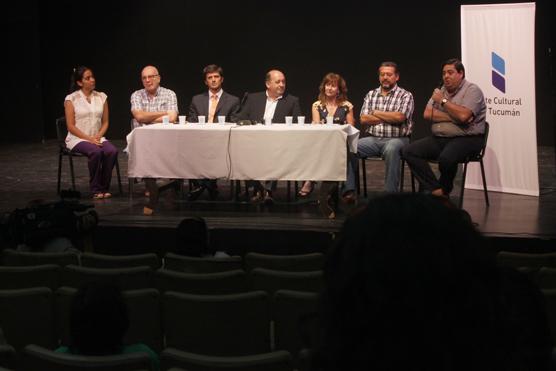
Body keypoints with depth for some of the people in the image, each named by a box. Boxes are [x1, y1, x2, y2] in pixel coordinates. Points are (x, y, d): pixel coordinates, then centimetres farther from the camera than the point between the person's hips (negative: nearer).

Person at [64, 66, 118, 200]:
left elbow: (105, 122, 10)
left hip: (97, 138, 4)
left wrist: (98, 136, -9)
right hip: (77, 139, -4)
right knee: (96, 152, -34)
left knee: (112, 151, -28)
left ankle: (104, 188, -14)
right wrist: (89, 138, -17)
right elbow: (71, 126, -8)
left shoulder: (101, 97, 8)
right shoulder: (71, 99, -4)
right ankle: (95, 190, -20)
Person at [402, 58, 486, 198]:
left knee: (446, 158, -37)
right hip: (439, 138, 7)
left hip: (466, 139, -7)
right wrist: (453, 117, -10)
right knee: (408, 151, -13)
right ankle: (435, 190, -19)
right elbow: (427, 114, 3)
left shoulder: (472, 90, -3)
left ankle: (444, 191, -6)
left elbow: (463, 116, -20)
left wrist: (443, 101, -8)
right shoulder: (440, 91, 17)